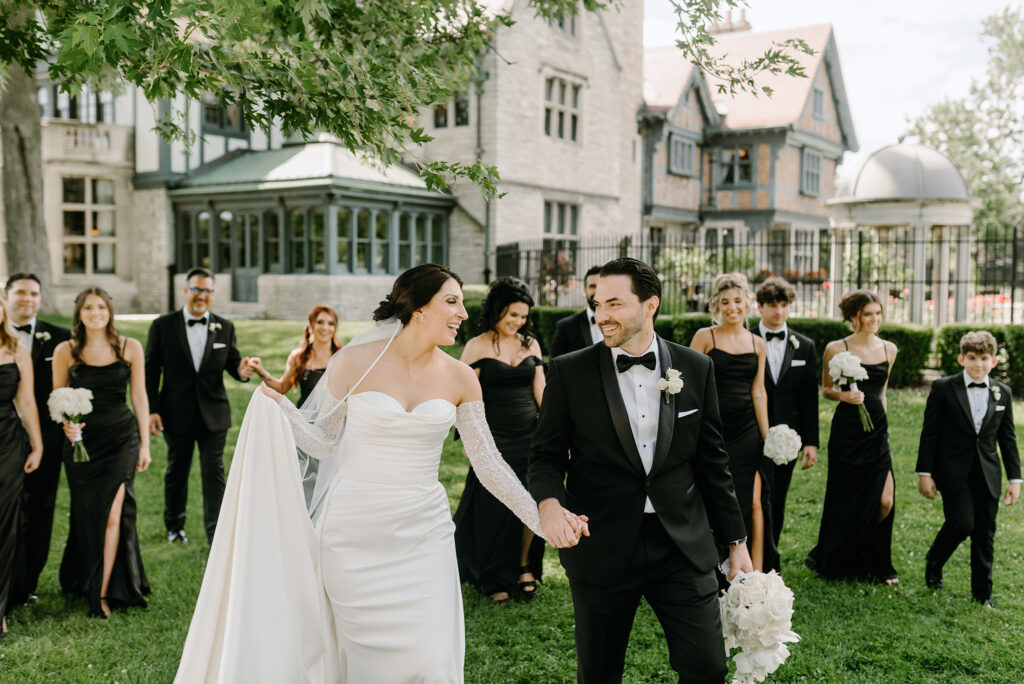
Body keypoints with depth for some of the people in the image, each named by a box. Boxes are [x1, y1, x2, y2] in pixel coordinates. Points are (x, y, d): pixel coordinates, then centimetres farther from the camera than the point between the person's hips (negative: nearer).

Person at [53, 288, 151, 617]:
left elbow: (139, 397, 4)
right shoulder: (65, 351, 0)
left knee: (113, 513, -7)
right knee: (86, 515, 9)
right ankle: (83, 581, 31)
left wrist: (145, 444, 3)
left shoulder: (129, 347, 0)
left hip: (121, 438, -1)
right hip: (81, 440, 1)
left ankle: (103, 591, 2)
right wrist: (66, 424, -16)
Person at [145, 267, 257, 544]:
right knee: (176, 471, 15)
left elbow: (232, 363, 6)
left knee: (214, 473, 0)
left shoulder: (225, 327, 3)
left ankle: (216, 533, 5)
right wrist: (151, 410, -8)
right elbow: (150, 371, -2)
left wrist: (242, 370, -19)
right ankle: (174, 526, 34)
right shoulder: (163, 326, -2)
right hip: (177, 414, 0)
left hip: (213, 414, 0)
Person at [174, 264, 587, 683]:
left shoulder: (460, 378, 1)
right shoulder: (355, 363, -6)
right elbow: (323, 443, 2)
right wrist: (274, 400, -10)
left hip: (423, 538, 2)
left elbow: (488, 462, 3)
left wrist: (544, 518, -2)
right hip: (354, 535, -1)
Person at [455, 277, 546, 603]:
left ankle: (524, 566, 26)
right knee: (494, 508, 4)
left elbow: (540, 390, 10)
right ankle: (493, 579, 23)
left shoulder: (530, 344, 8)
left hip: (531, 436, 3)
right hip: (494, 439, -3)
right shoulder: (477, 347, -3)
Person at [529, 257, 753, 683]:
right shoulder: (569, 372, -3)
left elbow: (712, 460, 8)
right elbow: (547, 454, 0)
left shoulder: (696, 368, 3)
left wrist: (735, 541, 10)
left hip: (683, 547, 1)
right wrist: (549, 502, -22)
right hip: (600, 548, -1)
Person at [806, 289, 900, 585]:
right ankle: (833, 561, 29)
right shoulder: (836, 349, -5)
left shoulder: (889, 349, 8)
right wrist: (844, 395, -16)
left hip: (877, 432, 4)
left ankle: (875, 564, 21)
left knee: (885, 500, -3)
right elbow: (825, 388, 4)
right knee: (845, 500, 6)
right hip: (847, 432, -4)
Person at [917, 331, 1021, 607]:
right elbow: (929, 432, -3)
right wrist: (924, 473, -6)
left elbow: (1007, 438, 11)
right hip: (954, 473, -4)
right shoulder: (943, 388, -4)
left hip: (987, 475, 4)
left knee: (985, 534, 7)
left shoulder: (1002, 393, 6)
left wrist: (1015, 478, 8)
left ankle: (982, 591, 22)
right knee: (961, 524, -13)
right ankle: (933, 563, 16)